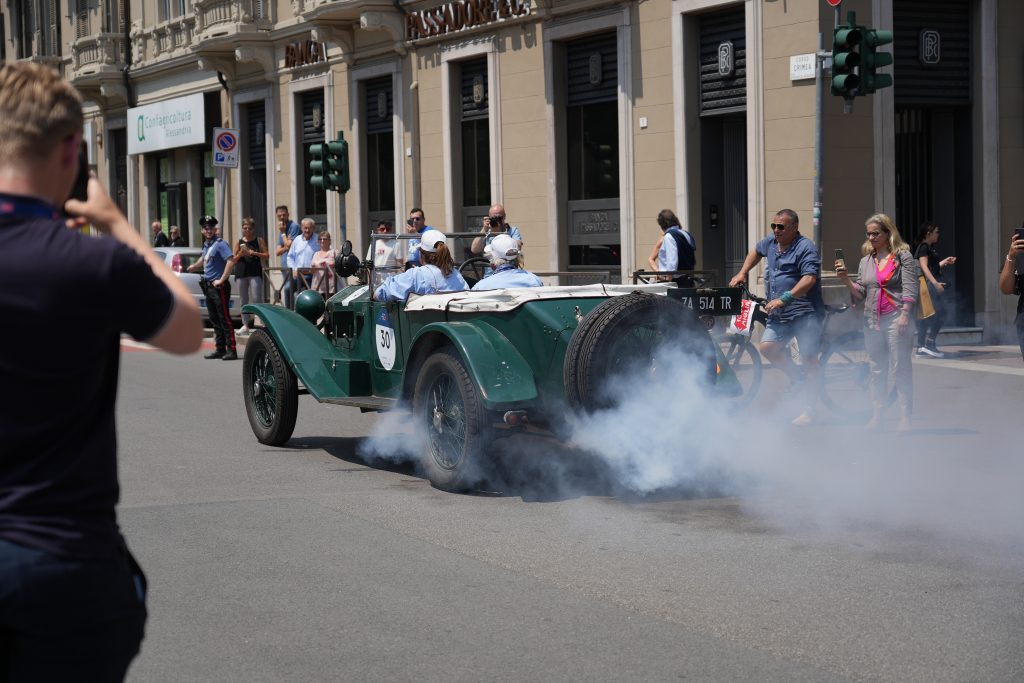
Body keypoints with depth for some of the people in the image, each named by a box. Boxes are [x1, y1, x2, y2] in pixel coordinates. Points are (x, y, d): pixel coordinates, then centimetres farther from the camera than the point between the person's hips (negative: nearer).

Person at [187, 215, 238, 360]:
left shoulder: (220, 244, -14)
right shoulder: (206, 244, 13)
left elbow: (231, 260, -26)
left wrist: (221, 280, -23)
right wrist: (195, 266, 44)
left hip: (219, 287, -9)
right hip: (208, 286, 9)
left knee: (224, 318, -10)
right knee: (214, 319, 12)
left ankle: (231, 350, -10)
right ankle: (220, 349, 19)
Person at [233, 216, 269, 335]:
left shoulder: (259, 240, 4)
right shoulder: (240, 242, 11)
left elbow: (267, 256, -1)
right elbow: (234, 260, 12)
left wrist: (254, 253, -13)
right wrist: (240, 253, -8)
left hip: (255, 273, -4)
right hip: (241, 273, 4)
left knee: (256, 298, -14)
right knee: (244, 300, 7)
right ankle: (246, 325, 13)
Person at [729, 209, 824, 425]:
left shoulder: (805, 248, -14)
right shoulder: (771, 242, 10)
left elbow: (809, 278, -26)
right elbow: (756, 251, 33)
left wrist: (784, 299, -33)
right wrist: (742, 273, 19)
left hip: (805, 312, -8)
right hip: (779, 313, 8)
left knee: (809, 360, -2)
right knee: (766, 347, -8)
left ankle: (807, 412, 3)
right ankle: (796, 377, 16)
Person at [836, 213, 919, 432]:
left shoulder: (903, 256, 0)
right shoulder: (866, 261, 16)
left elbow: (910, 289, -6)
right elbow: (860, 294, 13)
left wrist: (904, 315, -16)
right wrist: (845, 278, -3)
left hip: (896, 318, -5)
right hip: (872, 320, 5)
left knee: (900, 368, -4)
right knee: (876, 370, 8)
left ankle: (905, 416, -1)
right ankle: (876, 415, 12)